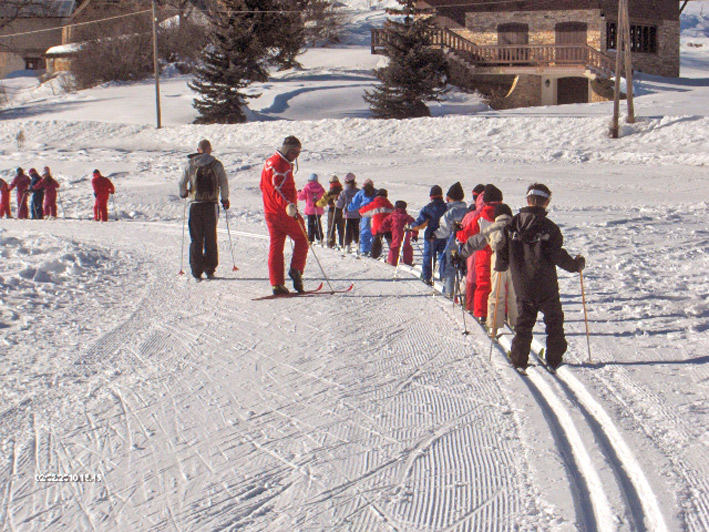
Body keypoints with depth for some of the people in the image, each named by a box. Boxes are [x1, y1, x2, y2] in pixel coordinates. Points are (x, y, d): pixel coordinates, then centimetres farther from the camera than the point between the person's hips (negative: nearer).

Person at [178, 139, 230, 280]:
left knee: (196, 239, 6)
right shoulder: (216, 164, -2)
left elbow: (182, 183, 2)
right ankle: (210, 270, 9)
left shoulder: (190, 164, 0)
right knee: (211, 239, 10)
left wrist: (183, 194, 22)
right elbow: (224, 184, -2)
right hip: (211, 205, 0)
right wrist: (225, 199, 14)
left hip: (195, 205, 0)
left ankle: (197, 271, 3)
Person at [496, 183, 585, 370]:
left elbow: (504, 250, 2)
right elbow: (558, 255, -13)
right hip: (546, 286, -3)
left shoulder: (513, 223, -4)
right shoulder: (549, 227, -15)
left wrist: (500, 266, 22)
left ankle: (519, 358, 14)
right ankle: (554, 358, 19)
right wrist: (576, 264, 4)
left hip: (521, 285, 3)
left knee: (524, 321, 15)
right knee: (554, 320, 15)